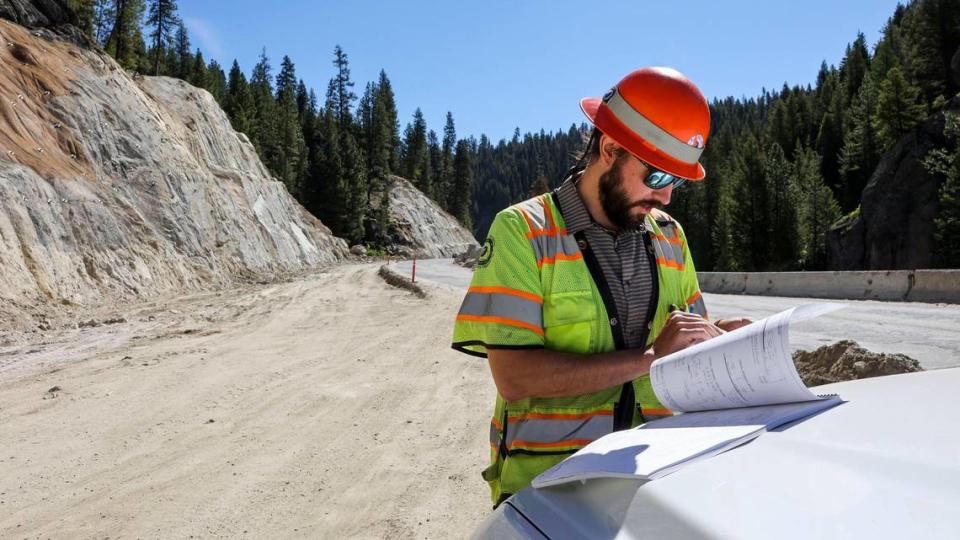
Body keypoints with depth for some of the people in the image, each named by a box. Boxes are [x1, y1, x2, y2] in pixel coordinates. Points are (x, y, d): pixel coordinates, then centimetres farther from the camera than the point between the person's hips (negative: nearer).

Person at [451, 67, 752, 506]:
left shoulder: (669, 236, 11)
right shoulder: (523, 231, -7)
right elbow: (513, 377, -16)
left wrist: (714, 341, -4)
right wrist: (650, 356, -16)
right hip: (546, 483, -5)